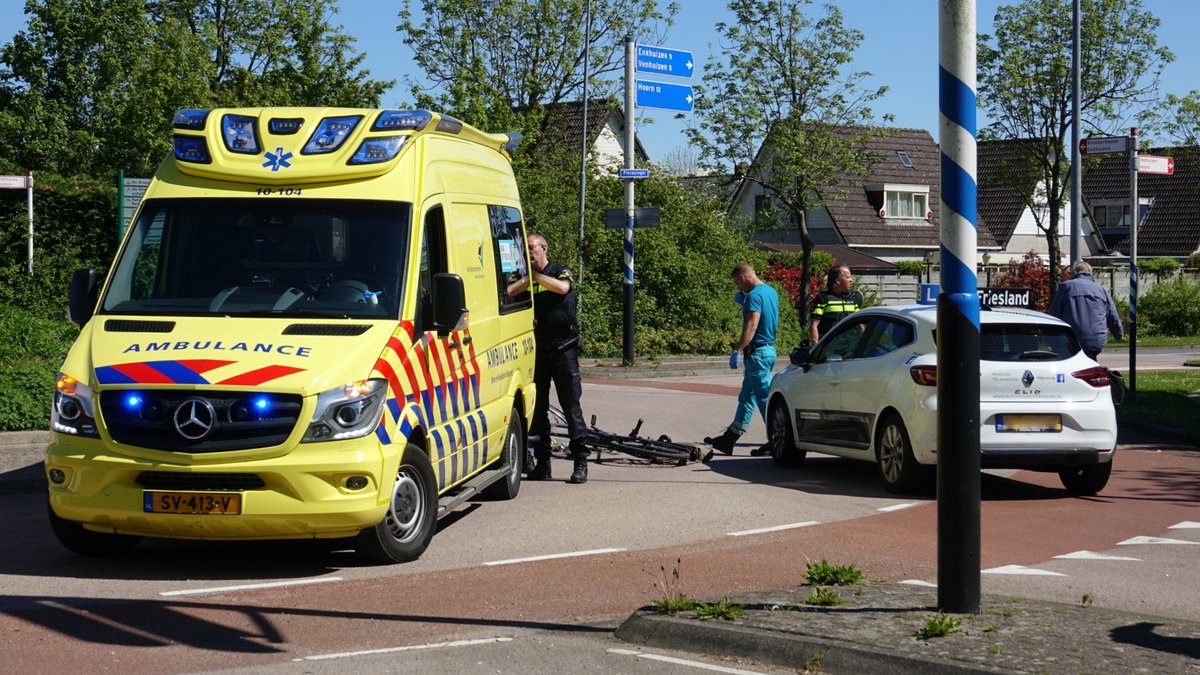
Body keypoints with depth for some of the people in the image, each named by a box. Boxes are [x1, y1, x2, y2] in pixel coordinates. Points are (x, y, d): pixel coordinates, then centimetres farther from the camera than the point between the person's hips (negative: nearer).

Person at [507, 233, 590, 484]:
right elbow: (507, 293, -6)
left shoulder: (561, 271, 3)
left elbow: (562, 287, -20)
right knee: (537, 407, 5)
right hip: (536, 348, 4)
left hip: (563, 347, -4)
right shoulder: (523, 278, 13)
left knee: (571, 405, -6)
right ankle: (542, 463, 12)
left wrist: (535, 275, -15)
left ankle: (580, 462, -3)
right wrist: (527, 278, -16)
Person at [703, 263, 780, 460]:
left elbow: (751, 325, -26)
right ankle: (729, 438, 21)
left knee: (765, 398, -5)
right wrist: (744, 302, 15)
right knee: (747, 397, 14)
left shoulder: (754, 295, -16)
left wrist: (737, 351, -28)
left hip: (757, 353, -10)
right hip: (769, 349, 10)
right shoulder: (771, 292, 14)